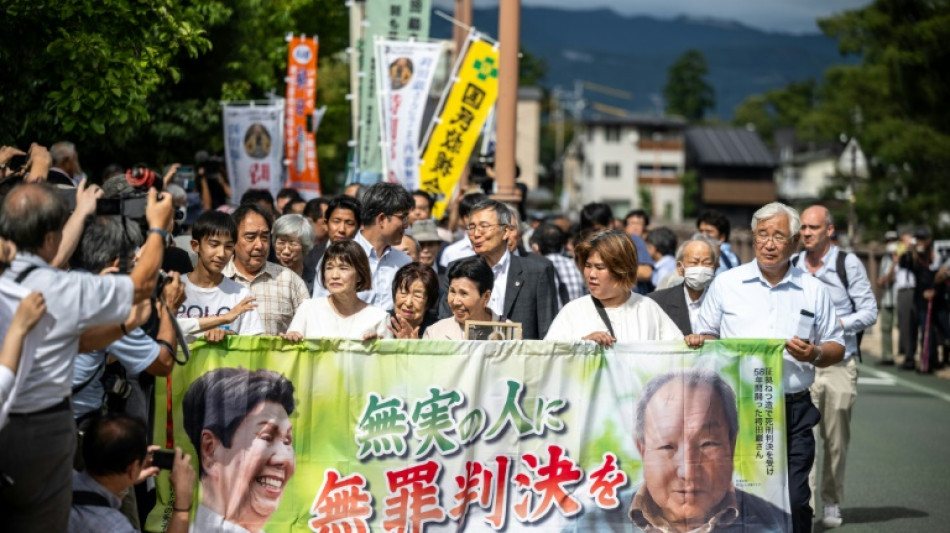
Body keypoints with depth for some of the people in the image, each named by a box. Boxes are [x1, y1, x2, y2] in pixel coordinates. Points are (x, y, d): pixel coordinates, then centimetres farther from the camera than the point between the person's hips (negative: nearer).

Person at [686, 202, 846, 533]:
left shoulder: (814, 291, 10)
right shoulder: (726, 284, 9)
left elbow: (837, 347, 15)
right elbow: (707, 337, 15)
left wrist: (816, 354, -6)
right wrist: (699, 341, -8)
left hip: (793, 413, 0)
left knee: (794, 503, -5)